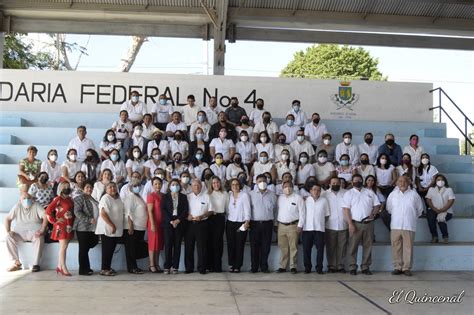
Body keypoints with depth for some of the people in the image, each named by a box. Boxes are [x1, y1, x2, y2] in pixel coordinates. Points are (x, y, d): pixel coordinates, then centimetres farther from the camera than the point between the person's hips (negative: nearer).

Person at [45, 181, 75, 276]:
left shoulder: (70, 199, 12)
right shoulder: (58, 199, -9)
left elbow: (73, 212, 20)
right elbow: (48, 211, -16)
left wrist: (72, 224, 9)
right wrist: (54, 221, -11)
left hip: (69, 226, 7)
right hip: (61, 226, -7)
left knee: (63, 247, 12)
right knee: (63, 247, -6)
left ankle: (59, 266, 21)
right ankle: (64, 269, -3)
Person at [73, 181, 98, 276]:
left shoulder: (92, 199, 19)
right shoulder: (80, 198, -6)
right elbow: (77, 212, -16)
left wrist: (97, 220, 13)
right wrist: (89, 220, -21)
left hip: (93, 228, 8)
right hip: (83, 228, -8)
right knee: (83, 249, -1)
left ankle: (86, 268, 23)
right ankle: (83, 270, 6)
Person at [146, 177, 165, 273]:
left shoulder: (163, 196, 10)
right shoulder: (151, 195, -8)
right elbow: (150, 211, -12)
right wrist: (152, 224, -16)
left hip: (161, 223, 6)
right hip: (154, 222, -6)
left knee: (159, 243, 9)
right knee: (153, 243, -2)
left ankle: (157, 265, 15)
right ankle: (152, 266, 4)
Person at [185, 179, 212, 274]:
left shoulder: (206, 197, 6)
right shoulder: (188, 197, 11)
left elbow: (210, 211, 3)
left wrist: (201, 216, -12)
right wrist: (187, 216, -9)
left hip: (201, 223, -2)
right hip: (189, 223, 2)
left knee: (201, 246, -2)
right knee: (188, 246, 3)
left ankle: (201, 268, 5)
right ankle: (189, 268, 12)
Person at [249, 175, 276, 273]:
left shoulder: (272, 194, 6)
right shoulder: (251, 194, 3)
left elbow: (274, 208, 12)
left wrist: (272, 219, 8)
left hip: (267, 223, 1)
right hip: (255, 223, -1)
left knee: (266, 246, 4)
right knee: (254, 246, 2)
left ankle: (264, 266, 13)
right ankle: (254, 267, 11)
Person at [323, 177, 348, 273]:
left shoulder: (345, 193, 4)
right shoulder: (325, 194, 4)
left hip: (343, 225, 1)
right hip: (330, 225, 0)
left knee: (342, 247, 4)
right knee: (330, 247, 4)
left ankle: (340, 266, 15)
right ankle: (331, 266, 12)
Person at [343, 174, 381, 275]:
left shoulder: (369, 192, 14)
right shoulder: (348, 193, 4)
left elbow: (377, 205, 13)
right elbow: (346, 209, -4)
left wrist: (373, 213, -8)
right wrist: (350, 224, -13)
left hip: (368, 223, 3)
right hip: (355, 223, -3)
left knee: (367, 246, 5)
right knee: (353, 246, -2)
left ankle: (365, 267, 13)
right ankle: (352, 267, 4)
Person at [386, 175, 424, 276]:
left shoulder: (414, 194, 3)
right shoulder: (393, 194, 8)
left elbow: (420, 209, 15)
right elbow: (389, 208, 21)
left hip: (409, 226, -1)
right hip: (395, 225, 2)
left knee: (408, 247, -1)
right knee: (396, 247, 2)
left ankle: (407, 268, 6)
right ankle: (397, 267, 10)